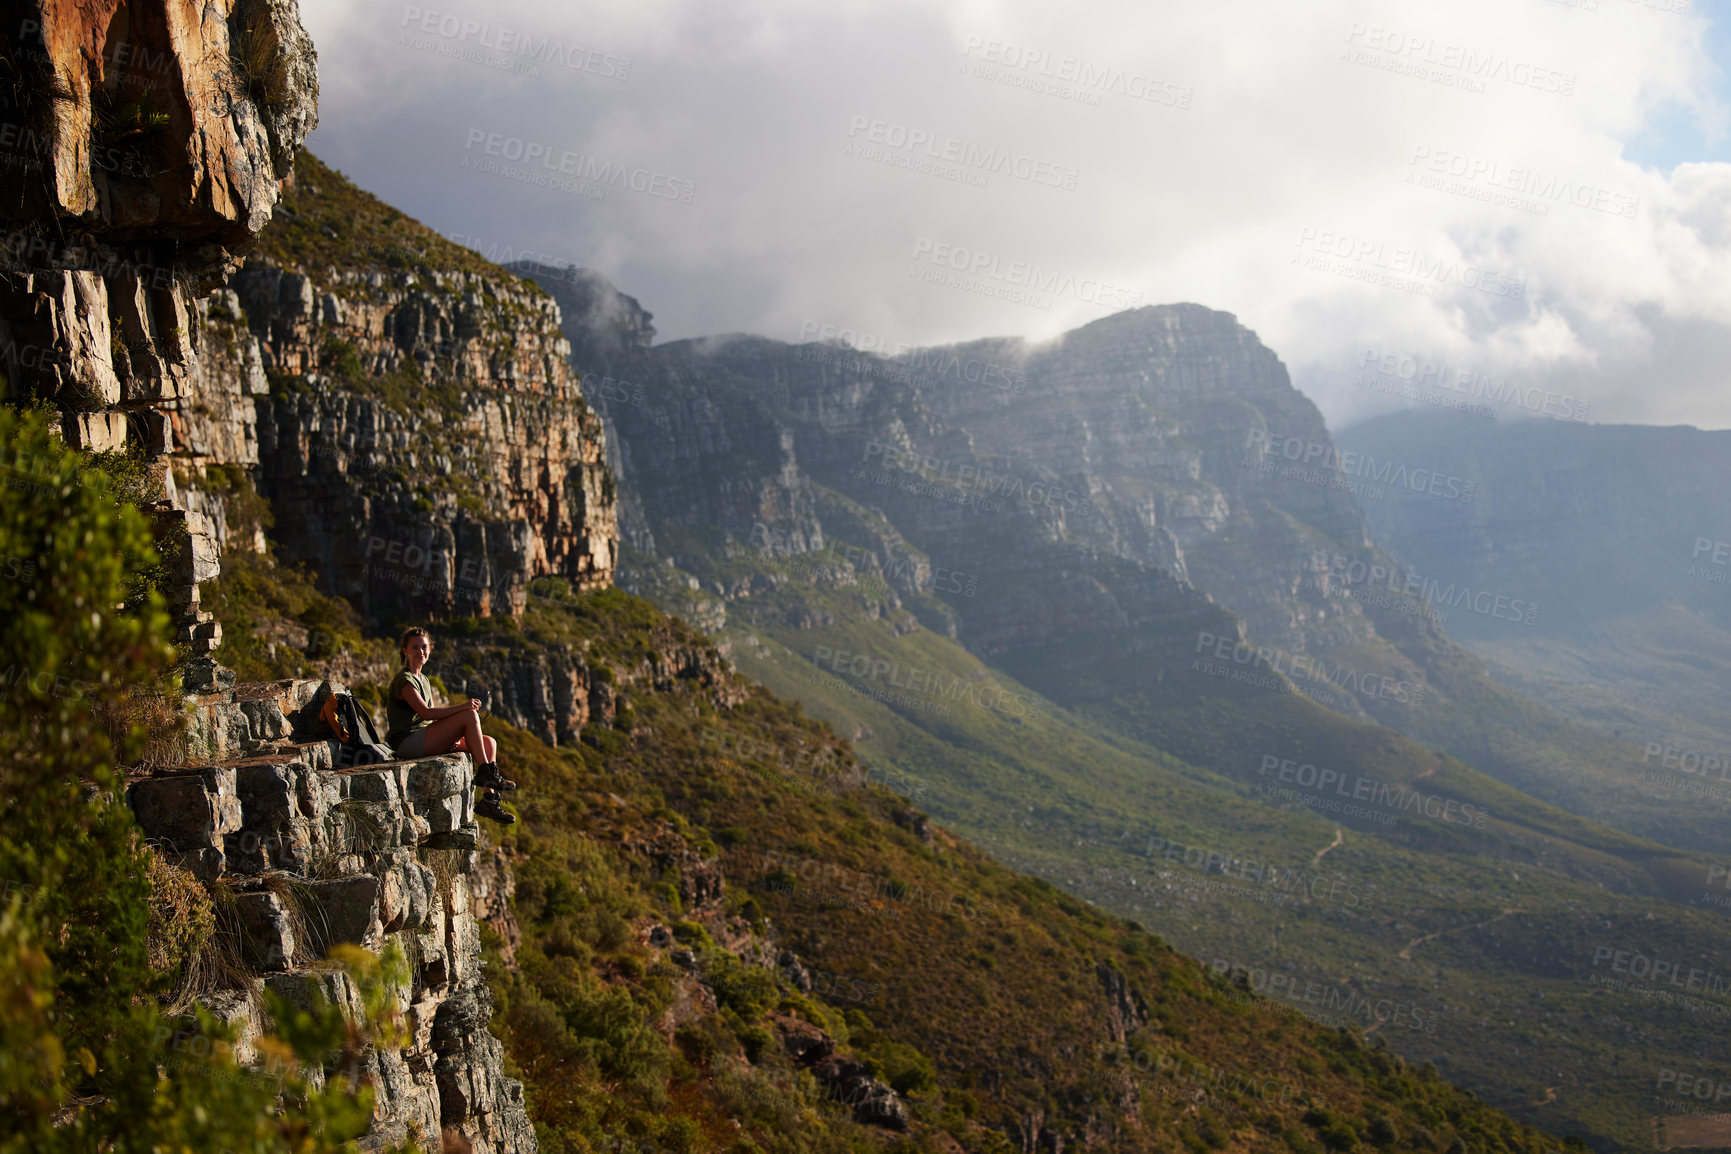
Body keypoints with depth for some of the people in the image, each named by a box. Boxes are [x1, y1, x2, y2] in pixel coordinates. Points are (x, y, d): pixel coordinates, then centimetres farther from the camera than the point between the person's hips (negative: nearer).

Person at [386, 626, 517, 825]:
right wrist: (462, 707, -26)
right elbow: (425, 713, -21)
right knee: (470, 715, -22)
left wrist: (450, 736, 1)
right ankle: (486, 772, -15)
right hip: (408, 742, -9)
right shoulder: (404, 680, -8)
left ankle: (488, 799, -13)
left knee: (490, 743, -4)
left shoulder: (424, 681, 22)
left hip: (426, 739, 9)